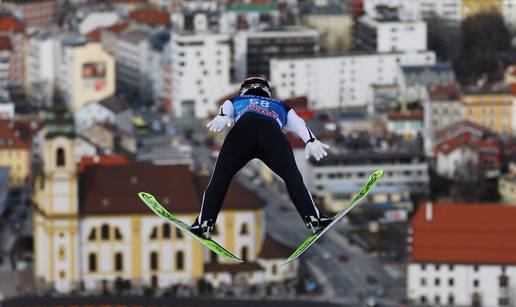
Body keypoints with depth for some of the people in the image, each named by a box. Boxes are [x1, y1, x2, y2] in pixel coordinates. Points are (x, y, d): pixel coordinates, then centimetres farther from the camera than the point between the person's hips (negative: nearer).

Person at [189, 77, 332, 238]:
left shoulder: (235, 102, 43)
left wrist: (222, 118, -3)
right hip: (273, 133, 0)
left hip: (243, 128, 0)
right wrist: (311, 141, 10)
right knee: (292, 176, 9)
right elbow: (298, 123, 26)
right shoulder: (280, 106, 45)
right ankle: (312, 218, -6)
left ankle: (204, 223, -4)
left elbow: (225, 109, 19)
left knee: (220, 177, 7)